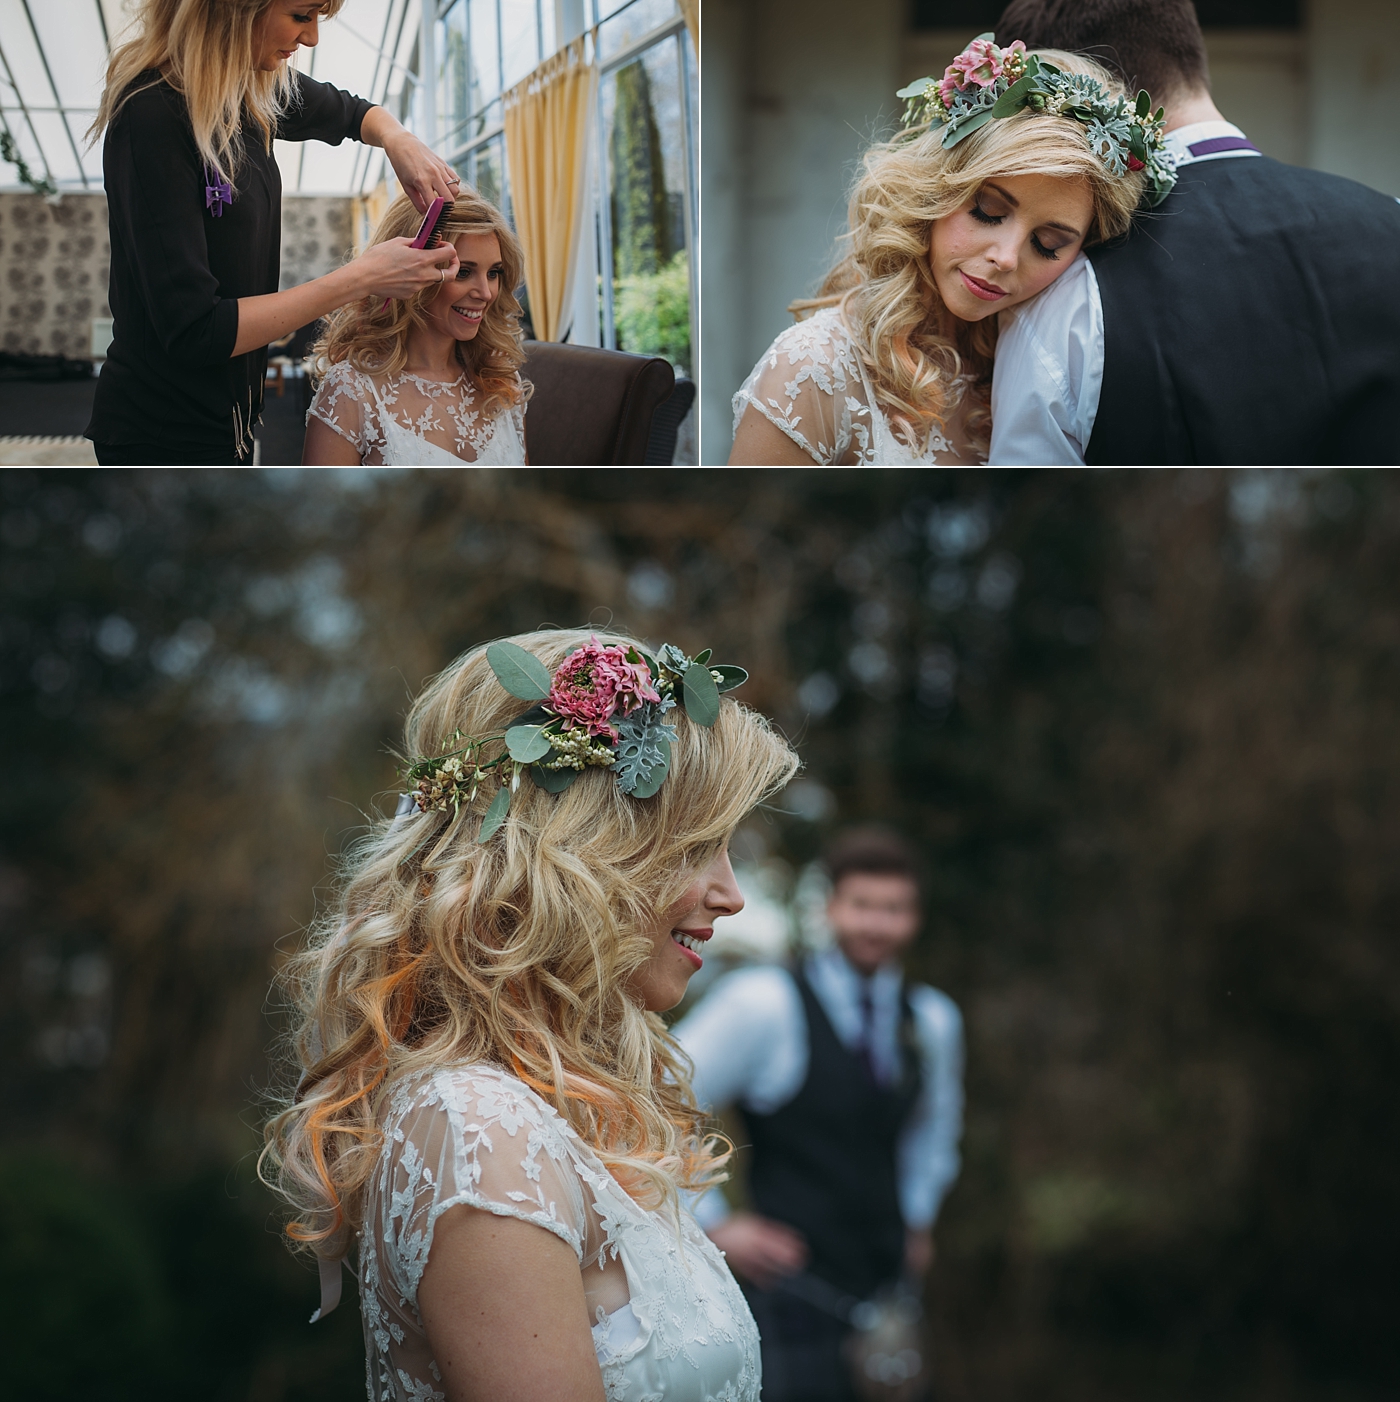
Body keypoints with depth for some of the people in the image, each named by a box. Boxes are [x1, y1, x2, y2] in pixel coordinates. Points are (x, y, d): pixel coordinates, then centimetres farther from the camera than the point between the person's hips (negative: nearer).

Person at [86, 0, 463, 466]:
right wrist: (362, 278, -25)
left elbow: (351, 112, 24)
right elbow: (194, 333, -27)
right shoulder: (151, 117, -25)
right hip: (166, 437, -8)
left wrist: (398, 141, -1)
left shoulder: (256, 90, 0)